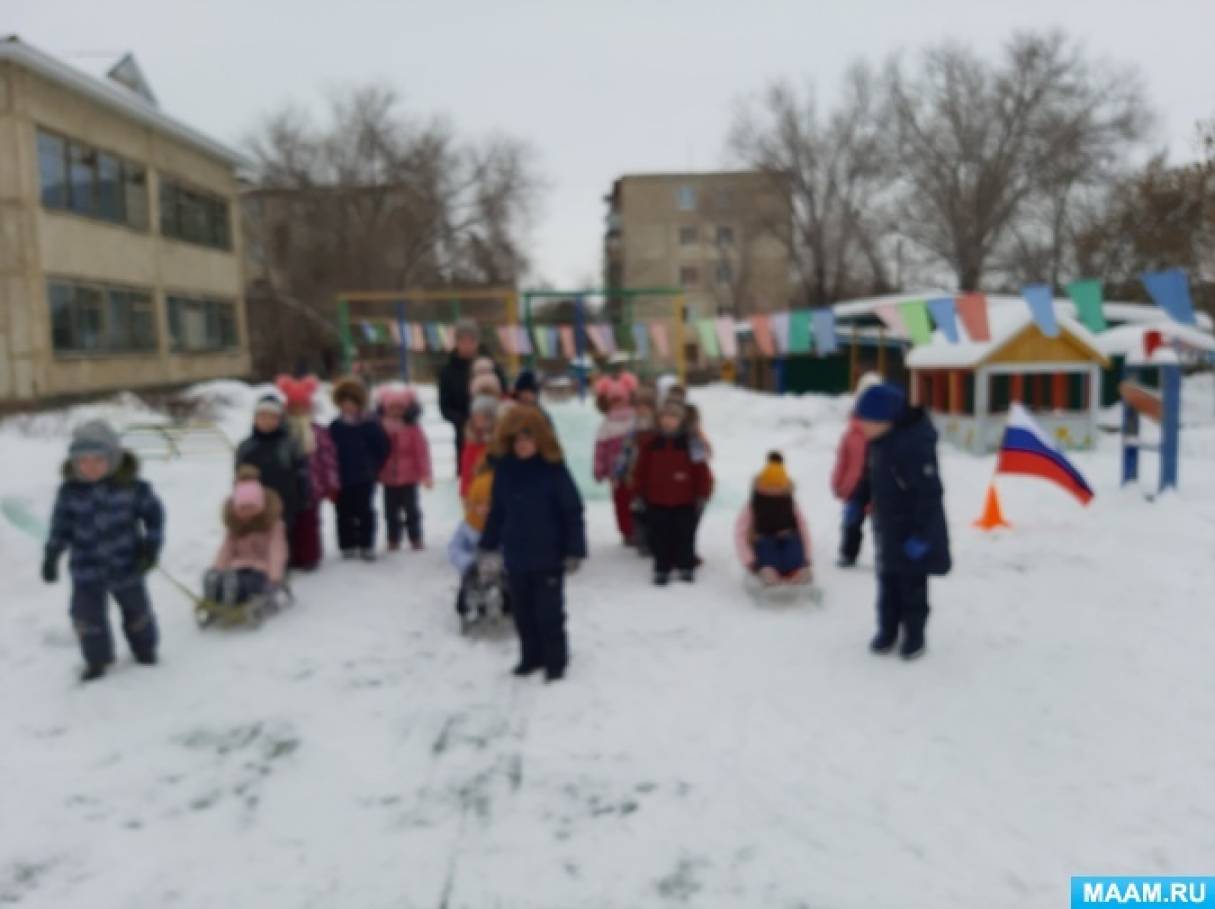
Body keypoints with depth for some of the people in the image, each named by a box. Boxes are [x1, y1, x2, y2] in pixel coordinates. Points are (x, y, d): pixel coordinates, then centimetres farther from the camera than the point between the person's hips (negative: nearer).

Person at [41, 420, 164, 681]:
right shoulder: (70, 490, -10)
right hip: (87, 567, 1)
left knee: (136, 610, 17)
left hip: (126, 564, -1)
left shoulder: (132, 485, -14)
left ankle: (145, 650, 41)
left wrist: (152, 546, -11)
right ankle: (97, 659, 27)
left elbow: (153, 513, -5)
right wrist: (51, 556, -1)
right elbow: (61, 524, -1)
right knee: (87, 614, 5)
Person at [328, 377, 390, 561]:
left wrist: (374, 467, -1)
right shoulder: (335, 427, 2)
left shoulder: (371, 425, -4)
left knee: (365, 512, 3)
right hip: (342, 479, 2)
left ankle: (367, 546, 12)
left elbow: (382, 449, 2)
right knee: (345, 513, 7)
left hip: (364, 478, -2)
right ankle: (347, 546, 17)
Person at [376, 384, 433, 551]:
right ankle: (393, 539, 21)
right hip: (388, 478, 2)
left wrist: (425, 474, -13)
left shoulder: (413, 428, -10)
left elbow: (422, 451, -11)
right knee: (391, 510, 10)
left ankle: (415, 539, 18)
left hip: (409, 477, -2)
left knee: (411, 509, 8)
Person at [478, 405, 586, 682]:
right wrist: (487, 546, 13)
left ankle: (555, 661, 22)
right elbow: (497, 510, 9)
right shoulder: (504, 467, -1)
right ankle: (531, 656, 34)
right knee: (522, 611, 16)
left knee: (549, 611, 5)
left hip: (548, 555, -5)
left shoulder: (553, 468, -14)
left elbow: (573, 511, -12)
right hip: (515, 554, 5)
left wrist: (574, 551, -13)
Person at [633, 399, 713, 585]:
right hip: (657, 502, 1)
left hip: (685, 502, -1)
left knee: (685, 536, 10)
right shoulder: (651, 444, 0)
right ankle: (662, 569, 20)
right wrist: (642, 494, 8)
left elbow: (702, 471, -4)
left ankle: (686, 567, 26)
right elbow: (641, 471, 7)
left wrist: (702, 494, -4)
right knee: (660, 537, 8)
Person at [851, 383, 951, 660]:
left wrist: (921, 534, -25)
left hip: (913, 532, -8)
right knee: (887, 582, 17)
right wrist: (857, 502, 13)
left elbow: (929, 493, -27)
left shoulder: (915, 444, -29)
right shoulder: (880, 440, -1)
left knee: (912, 586, 7)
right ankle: (887, 630, 31)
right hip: (887, 527, 8)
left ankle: (914, 635, 23)